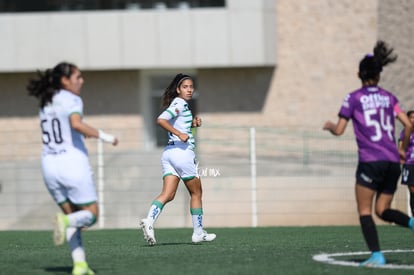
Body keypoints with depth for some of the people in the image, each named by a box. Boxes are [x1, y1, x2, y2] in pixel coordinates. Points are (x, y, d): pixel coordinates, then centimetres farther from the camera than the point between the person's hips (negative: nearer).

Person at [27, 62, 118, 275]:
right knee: (91, 215, 5)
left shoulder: (46, 104, 15)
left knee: (73, 216, 12)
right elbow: (76, 124, -27)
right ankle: (64, 222, -26)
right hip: (72, 163, -7)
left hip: (50, 163, 7)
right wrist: (104, 136, -18)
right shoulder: (71, 100, -8)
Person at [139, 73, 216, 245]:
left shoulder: (182, 104, 18)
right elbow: (161, 120, -23)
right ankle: (198, 233, 14)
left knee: (168, 194, -4)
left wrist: (192, 123, 15)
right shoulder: (179, 104, -10)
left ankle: (149, 221, -25)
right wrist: (179, 134, -25)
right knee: (196, 193, 7)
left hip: (169, 152, 8)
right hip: (183, 152, -8)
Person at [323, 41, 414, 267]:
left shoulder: (353, 98, 2)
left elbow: (339, 130, 0)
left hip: (370, 161, -4)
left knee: (364, 210, 3)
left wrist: (329, 126, 23)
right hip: (392, 161, 4)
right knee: (383, 210, 12)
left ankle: (376, 255, -11)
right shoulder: (389, 98, 13)